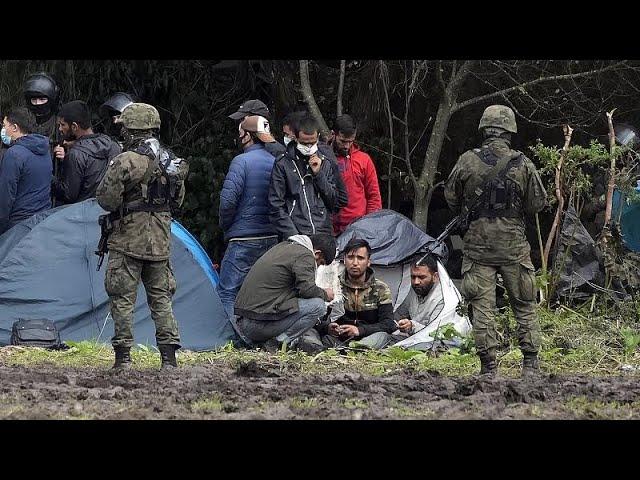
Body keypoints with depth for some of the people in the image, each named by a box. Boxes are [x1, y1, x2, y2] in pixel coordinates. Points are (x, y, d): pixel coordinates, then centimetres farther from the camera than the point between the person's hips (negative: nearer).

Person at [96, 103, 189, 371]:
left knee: (123, 298, 1)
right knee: (161, 297, 11)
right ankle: (169, 356, 6)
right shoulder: (171, 162, 6)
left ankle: (123, 357, -1)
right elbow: (177, 200, 16)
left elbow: (107, 200, -13)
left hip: (128, 239, -6)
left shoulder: (124, 162, -15)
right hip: (161, 239, 6)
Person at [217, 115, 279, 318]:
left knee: (227, 293, -4)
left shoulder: (242, 161, -11)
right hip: (273, 238, 7)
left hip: (244, 240, -7)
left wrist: (225, 225, 0)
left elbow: (228, 199, -16)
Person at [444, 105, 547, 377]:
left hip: (478, 244, 0)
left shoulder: (467, 162, -5)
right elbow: (538, 203, 2)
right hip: (514, 244, 0)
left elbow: (451, 197, 7)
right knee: (524, 304, 12)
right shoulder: (523, 164, -5)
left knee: (482, 306, 3)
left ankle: (488, 367, 1)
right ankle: (530, 363, 12)